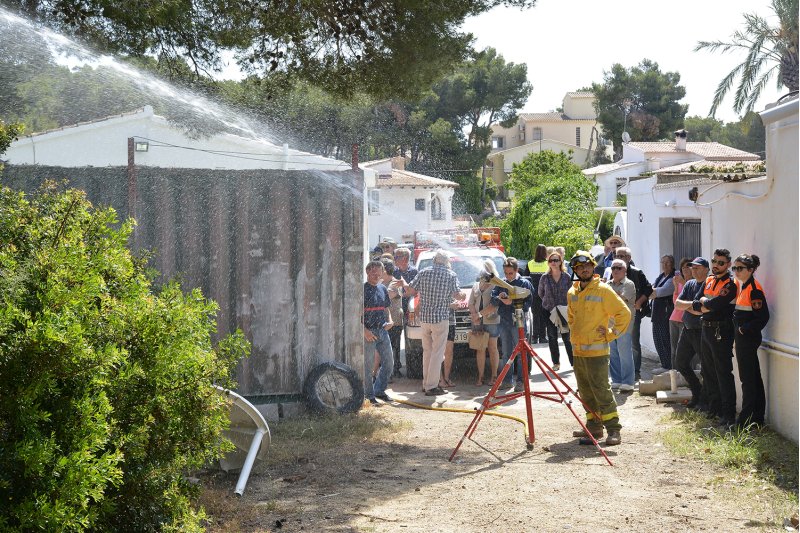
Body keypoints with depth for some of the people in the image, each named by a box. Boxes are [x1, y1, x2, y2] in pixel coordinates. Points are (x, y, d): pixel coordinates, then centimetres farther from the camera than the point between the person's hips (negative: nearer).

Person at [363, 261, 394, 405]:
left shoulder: (382, 289, 13)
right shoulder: (362, 289, -8)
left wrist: (390, 321, 3)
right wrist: (365, 330, -19)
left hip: (383, 331, 7)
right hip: (368, 332, -7)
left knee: (388, 363, 10)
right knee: (368, 365, 0)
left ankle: (379, 390, 24)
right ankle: (369, 395, 10)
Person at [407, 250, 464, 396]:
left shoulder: (423, 272, 3)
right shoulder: (451, 275, -4)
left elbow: (410, 291, 3)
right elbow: (457, 295, -8)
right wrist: (462, 295, 13)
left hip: (424, 317, 4)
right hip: (440, 318, -4)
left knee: (427, 351, 16)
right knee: (437, 353, -1)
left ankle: (426, 383, 20)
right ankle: (431, 386, -3)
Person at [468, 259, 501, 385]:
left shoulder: (496, 286, -5)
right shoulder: (476, 286, 15)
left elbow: (494, 305, -14)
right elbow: (471, 303, 12)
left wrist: (480, 314, -19)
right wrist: (474, 315, -6)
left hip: (492, 321, -5)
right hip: (478, 323, 5)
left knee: (492, 348, 2)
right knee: (480, 349, 4)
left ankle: (493, 376, 10)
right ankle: (480, 377, 7)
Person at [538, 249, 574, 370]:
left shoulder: (566, 277, -3)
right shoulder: (545, 278, -1)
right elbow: (540, 293, 13)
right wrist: (548, 301, 8)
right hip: (549, 311, 1)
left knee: (567, 337, -3)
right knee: (552, 337, 6)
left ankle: (574, 362, 5)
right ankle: (556, 362, 16)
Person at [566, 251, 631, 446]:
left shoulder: (603, 290, -8)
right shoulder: (572, 292, 11)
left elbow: (624, 313, -8)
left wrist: (611, 334, -8)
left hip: (596, 351, -7)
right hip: (578, 350, 7)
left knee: (601, 390, -10)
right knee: (585, 391, 11)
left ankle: (613, 429, -7)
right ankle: (593, 426, 20)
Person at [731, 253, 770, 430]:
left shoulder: (754, 289, -16)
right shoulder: (741, 286, 12)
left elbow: (763, 317, -20)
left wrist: (744, 329, -14)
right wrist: (738, 331, 8)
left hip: (748, 339, -10)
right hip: (742, 338, 10)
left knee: (747, 378, -6)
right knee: (754, 377, 14)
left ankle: (746, 419, -2)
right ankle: (758, 417, 21)